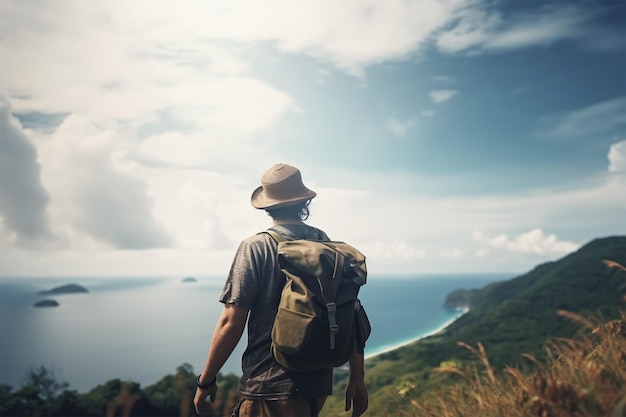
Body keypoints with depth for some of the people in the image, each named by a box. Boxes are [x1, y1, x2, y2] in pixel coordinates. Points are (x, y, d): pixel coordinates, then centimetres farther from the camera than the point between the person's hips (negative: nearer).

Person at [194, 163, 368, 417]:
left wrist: (206, 381, -1)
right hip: (319, 383, 6)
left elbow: (231, 323, -14)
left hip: (270, 385, -6)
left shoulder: (255, 248, -11)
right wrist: (357, 379, 11)